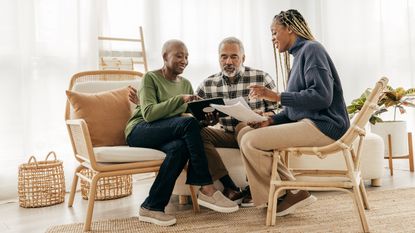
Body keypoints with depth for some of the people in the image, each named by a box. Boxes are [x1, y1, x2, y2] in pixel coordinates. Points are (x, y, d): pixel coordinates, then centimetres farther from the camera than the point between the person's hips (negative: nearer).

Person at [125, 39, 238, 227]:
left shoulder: (185, 83, 17)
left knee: (180, 147, -34)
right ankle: (207, 189, -28)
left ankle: (151, 207, -24)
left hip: (171, 132, 5)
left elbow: (194, 116, 11)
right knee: (189, 123, -31)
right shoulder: (150, 78, -2)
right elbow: (148, 113, -17)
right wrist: (180, 99, -23)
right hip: (139, 131, -5)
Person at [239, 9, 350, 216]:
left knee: (251, 142, -19)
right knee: (245, 133, 7)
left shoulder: (311, 48, -8)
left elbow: (322, 96, -21)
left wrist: (276, 96, -18)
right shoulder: (300, 54, 21)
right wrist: (270, 121, 1)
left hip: (323, 125, -10)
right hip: (308, 122, 10)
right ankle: (294, 191, 1)